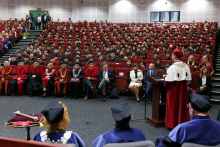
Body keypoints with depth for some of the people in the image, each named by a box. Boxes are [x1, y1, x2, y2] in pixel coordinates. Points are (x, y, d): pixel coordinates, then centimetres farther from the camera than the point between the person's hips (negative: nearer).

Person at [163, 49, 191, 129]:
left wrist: (165, 77, 3)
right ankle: (183, 122, 24)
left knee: (173, 106, 5)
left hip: (174, 89, -5)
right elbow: (188, 79, 4)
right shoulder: (186, 66, -1)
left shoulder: (172, 67, -18)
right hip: (183, 89, 5)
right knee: (182, 105, 14)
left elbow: (169, 81, -16)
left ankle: (173, 124, 14)